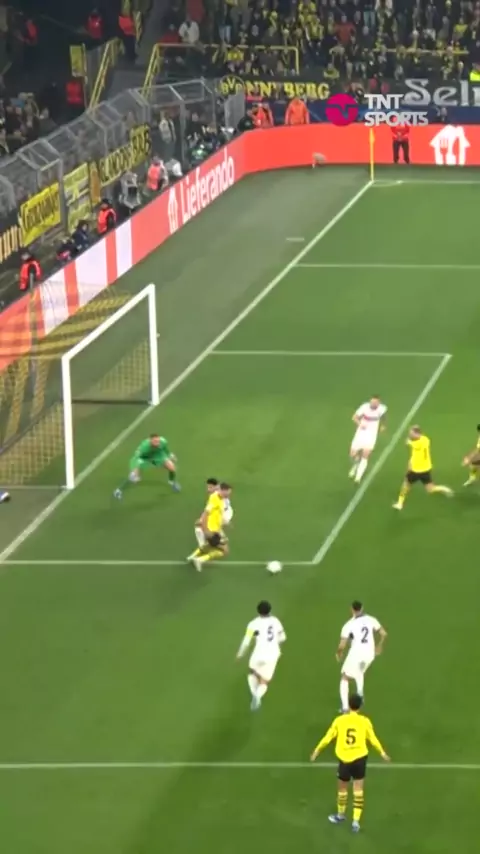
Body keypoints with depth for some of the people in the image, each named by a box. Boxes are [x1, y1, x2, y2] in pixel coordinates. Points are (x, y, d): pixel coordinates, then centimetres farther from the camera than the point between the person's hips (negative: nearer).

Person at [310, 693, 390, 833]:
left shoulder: (339, 721, -4)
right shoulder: (365, 721, -4)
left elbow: (328, 737, 3)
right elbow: (372, 739, 4)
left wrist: (317, 750, 18)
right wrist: (382, 752, 21)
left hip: (344, 759, 0)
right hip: (359, 758, 0)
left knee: (342, 788, 19)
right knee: (358, 790, 8)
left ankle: (340, 815, 38)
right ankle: (356, 821, 4)